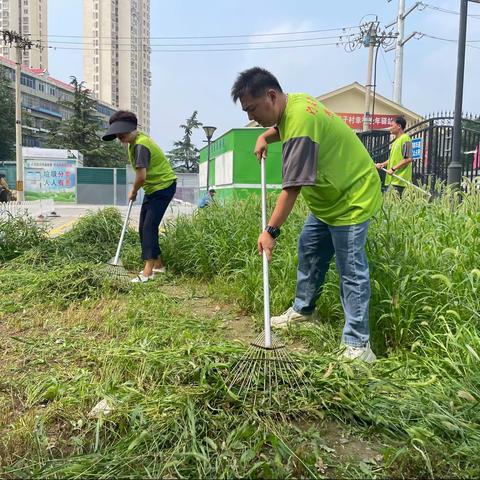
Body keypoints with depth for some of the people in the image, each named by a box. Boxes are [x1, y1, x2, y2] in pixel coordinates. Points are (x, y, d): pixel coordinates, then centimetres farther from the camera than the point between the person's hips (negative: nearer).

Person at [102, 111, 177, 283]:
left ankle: (148, 271, -16)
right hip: (152, 188, 10)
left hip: (163, 186, -10)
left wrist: (133, 192, -12)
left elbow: (141, 176, -30)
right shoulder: (135, 141, 7)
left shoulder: (139, 145, -24)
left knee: (149, 227, -16)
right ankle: (158, 265, 19)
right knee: (144, 228, 9)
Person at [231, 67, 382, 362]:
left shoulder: (300, 123, -29)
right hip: (328, 197, 10)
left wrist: (271, 231, -26)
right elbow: (282, 127, 27)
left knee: (351, 271, -8)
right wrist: (265, 137, 7)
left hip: (352, 198, -10)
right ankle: (303, 309, 34)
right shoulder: (294, 101, 1)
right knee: (308, 250, 18)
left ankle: (357, 345, 1)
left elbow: (293, 188, -31)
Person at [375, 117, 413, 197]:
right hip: (392, 179, 10)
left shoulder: (405, 139, -10)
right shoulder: (397, 140, 20)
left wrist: (393, 169, -20)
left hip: (398, 180, -10)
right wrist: (382, 164, 11)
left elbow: (408, 159, -19)